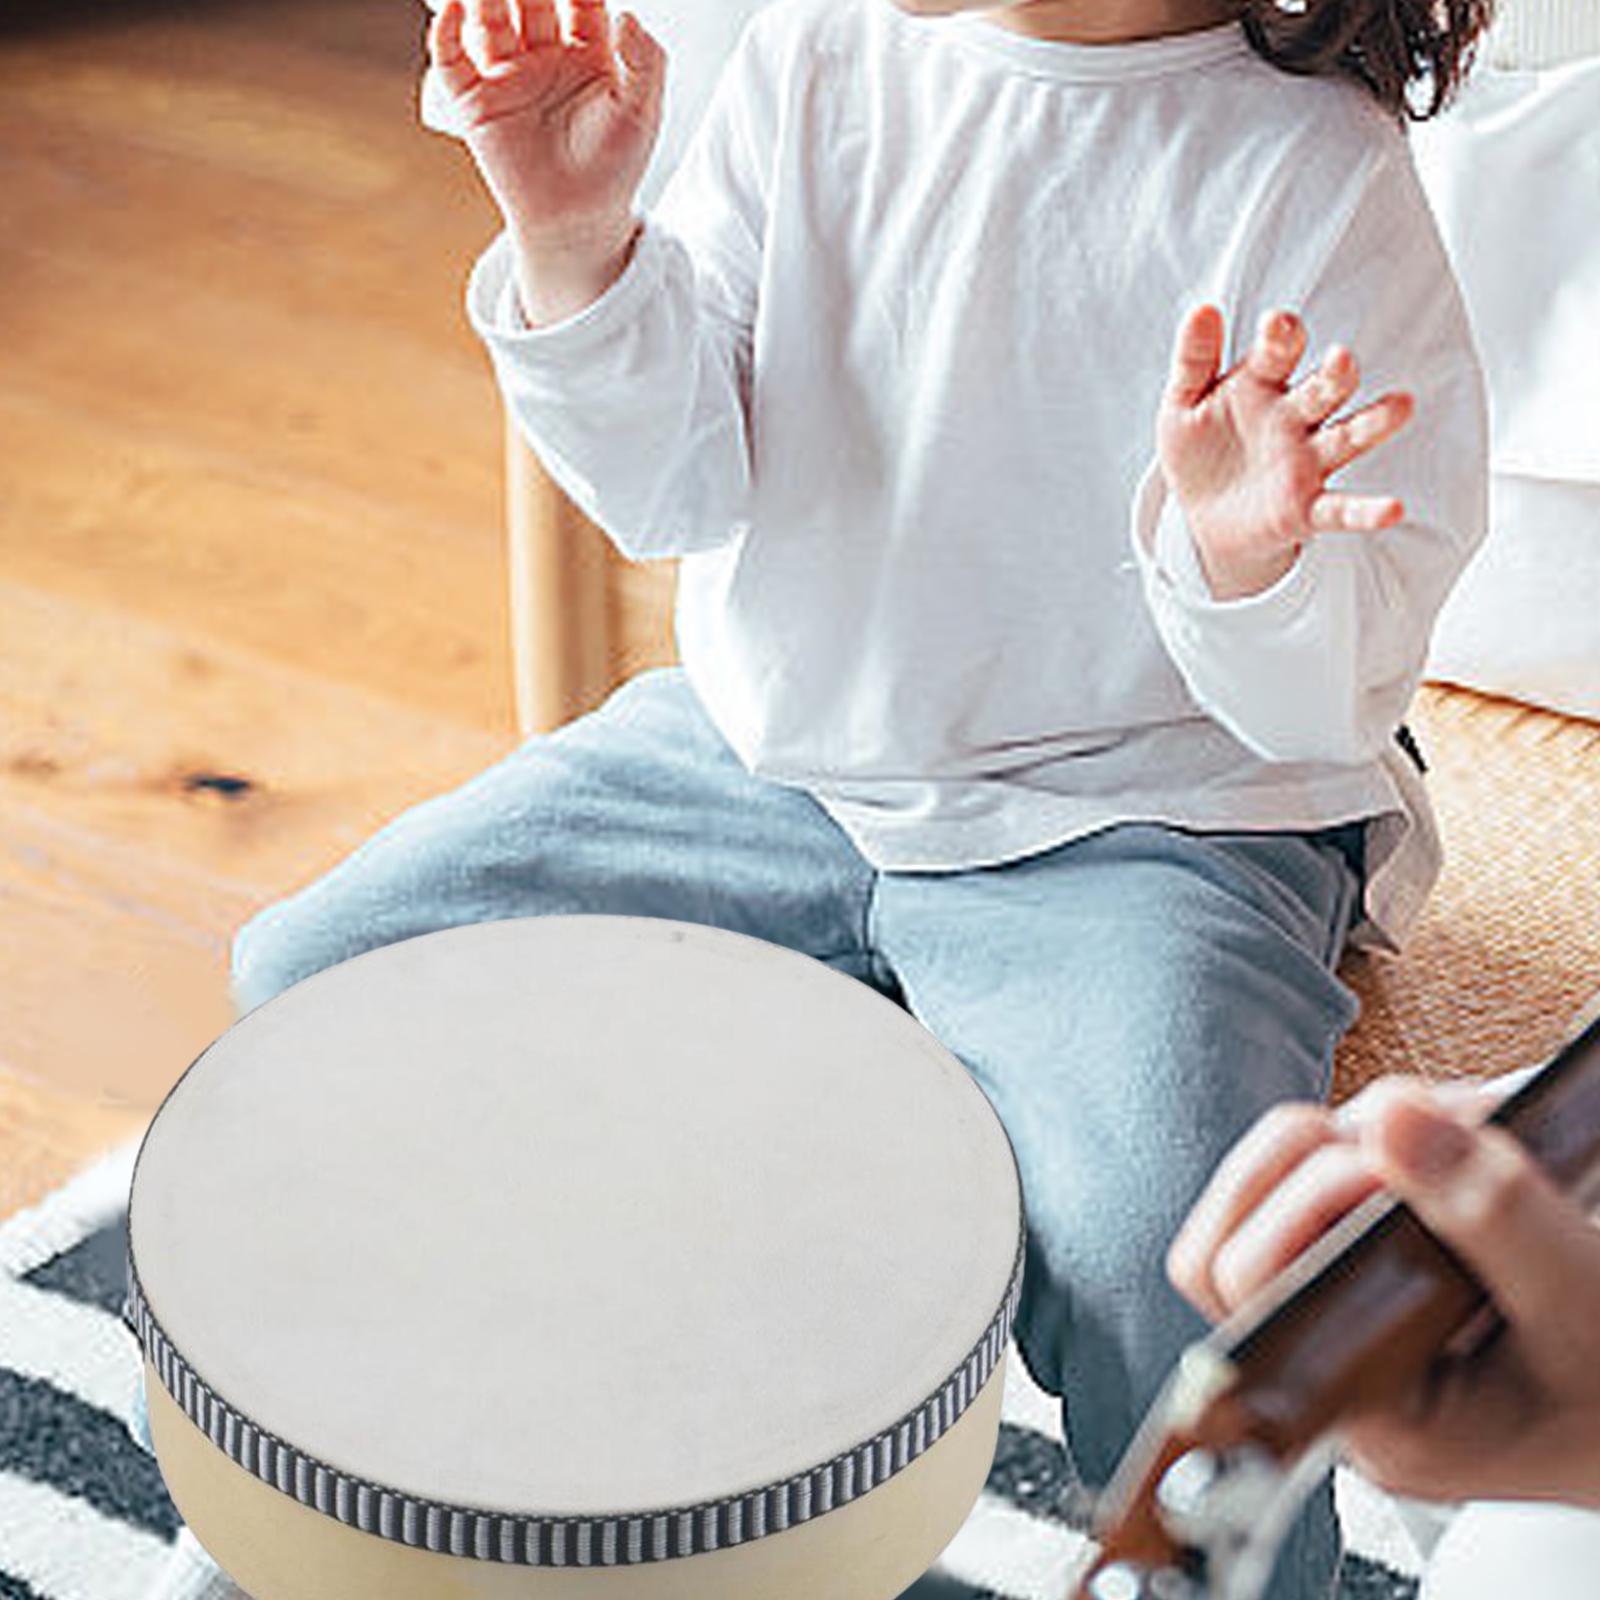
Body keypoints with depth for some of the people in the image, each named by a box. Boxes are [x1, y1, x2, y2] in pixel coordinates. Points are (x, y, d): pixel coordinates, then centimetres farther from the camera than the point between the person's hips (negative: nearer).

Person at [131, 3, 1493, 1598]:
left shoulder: (1315, 170, -17)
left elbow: (1339, 708, -15)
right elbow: (675, 492, -2)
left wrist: (1247, 564, -38)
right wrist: (572, 234, -20)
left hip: (1139, 824, -5)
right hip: (761, 747, 5)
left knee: (1160, 1272, -31)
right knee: (309, 982, -2)